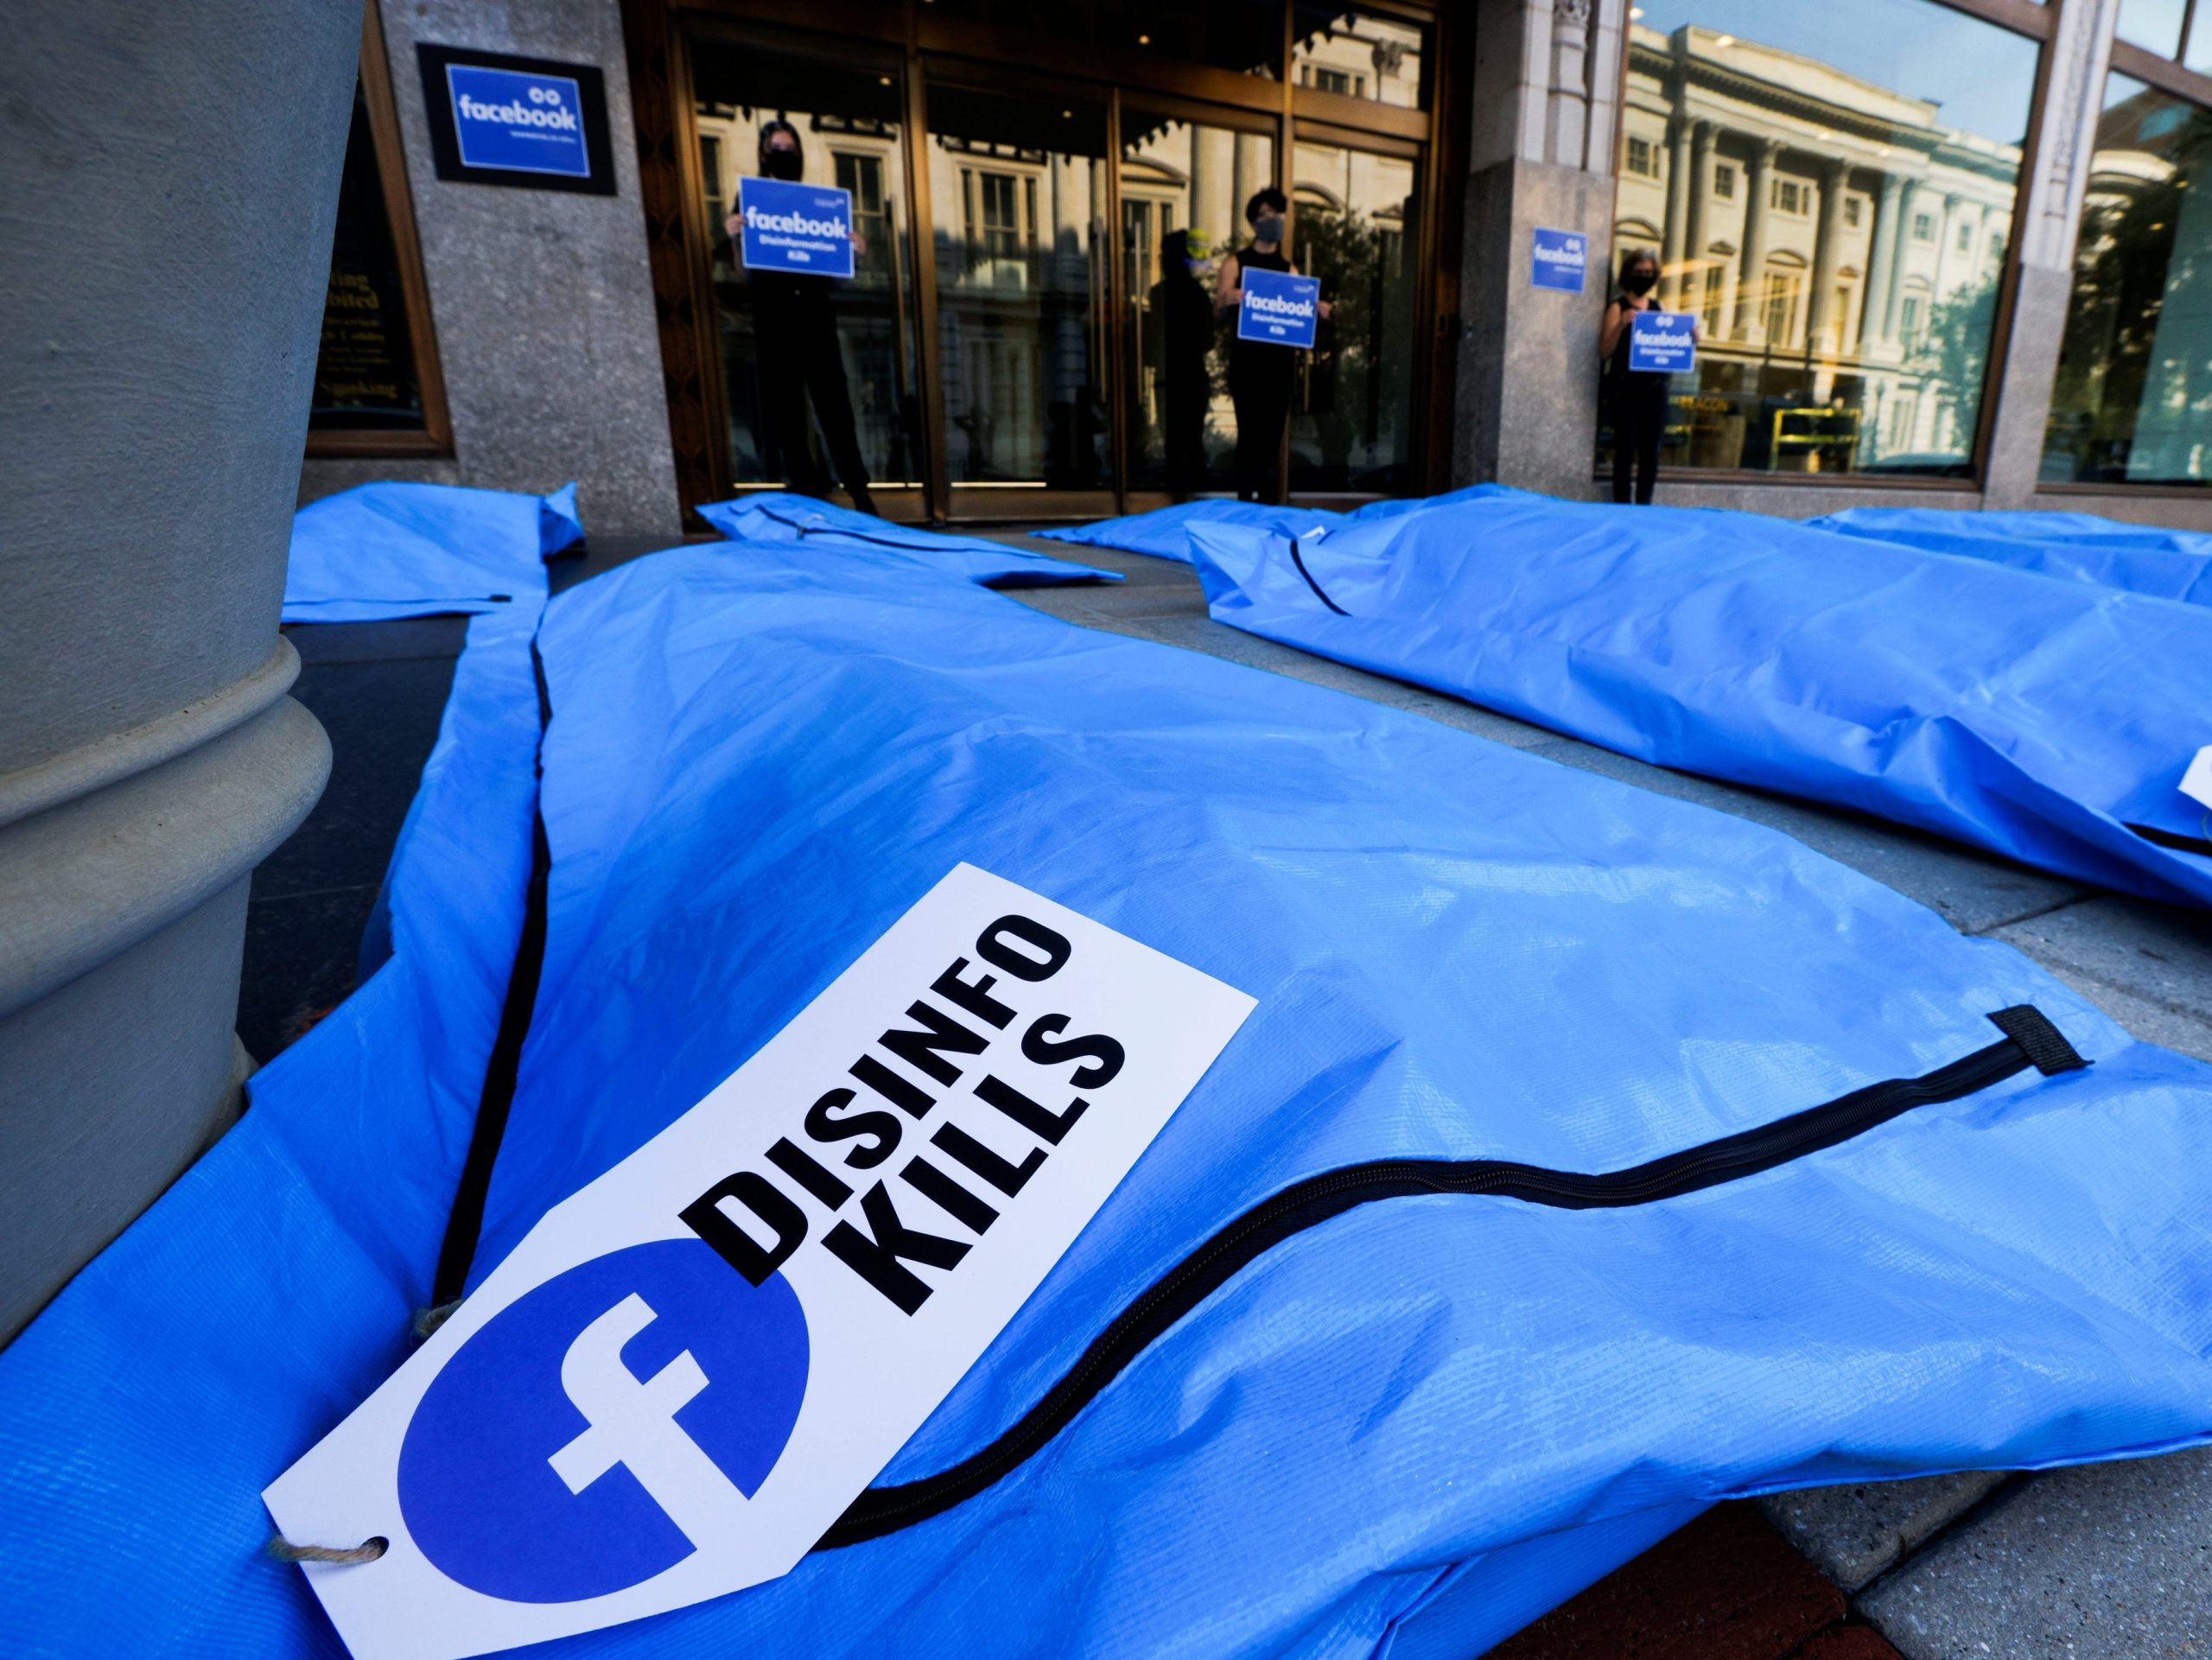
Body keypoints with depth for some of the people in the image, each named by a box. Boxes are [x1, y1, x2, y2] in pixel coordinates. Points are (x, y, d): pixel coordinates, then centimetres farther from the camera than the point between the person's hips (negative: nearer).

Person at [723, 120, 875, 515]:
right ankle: (805, 492, 3)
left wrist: (851, 249, -5)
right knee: (784, 404, -2)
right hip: (773, 313, -1)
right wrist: (734, 234, -18)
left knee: (833, 400, -3)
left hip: (814, 310, 1)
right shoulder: (750, 199, 10)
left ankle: (859, 493, -1)